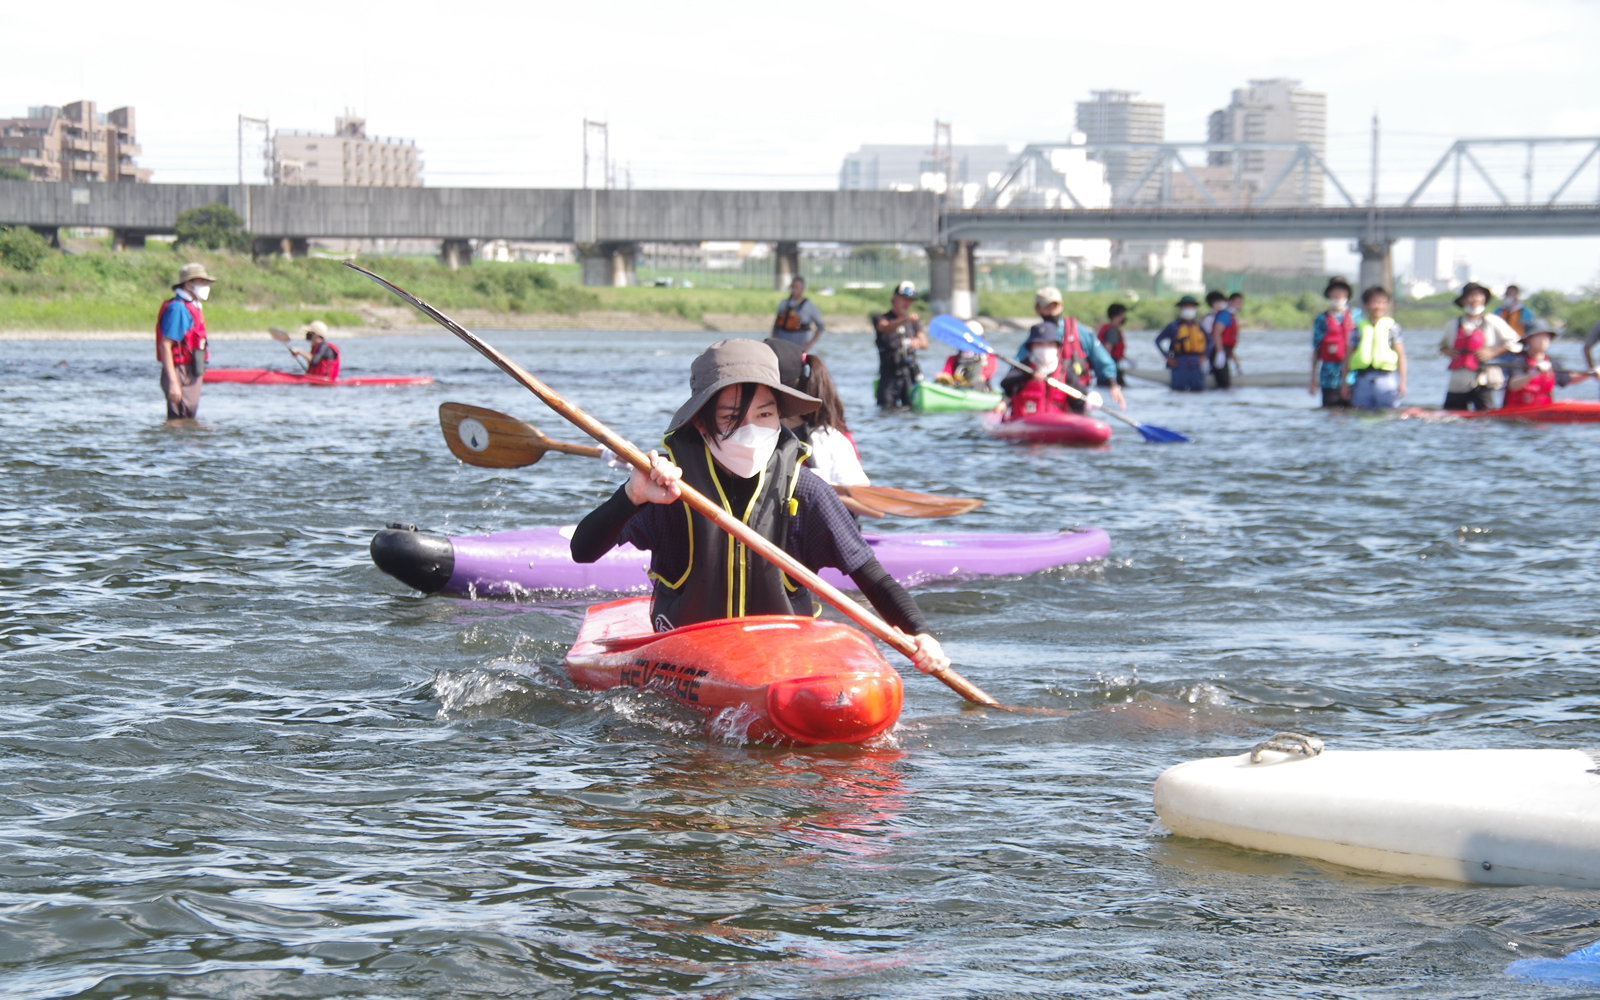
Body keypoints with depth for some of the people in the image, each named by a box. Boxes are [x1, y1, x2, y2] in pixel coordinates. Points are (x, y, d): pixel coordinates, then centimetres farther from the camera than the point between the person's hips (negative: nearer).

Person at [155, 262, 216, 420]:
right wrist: (173, 382, -25)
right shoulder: (177, 309, -15)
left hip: (192, 376, 10)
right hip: (181, 377, -10)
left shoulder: (192, 307, 16)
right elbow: (165, 345, -21)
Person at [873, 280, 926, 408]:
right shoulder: (881, 318, 6)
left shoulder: (913, 323, 19)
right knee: (887, 407, -10)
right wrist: (905, 319, -38)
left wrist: (918, 342, -23)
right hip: (889, 374, -3)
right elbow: (885, 328, -19)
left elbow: (924, 342, 3)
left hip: (910, 373, 3)